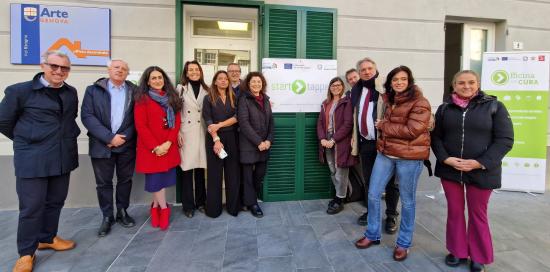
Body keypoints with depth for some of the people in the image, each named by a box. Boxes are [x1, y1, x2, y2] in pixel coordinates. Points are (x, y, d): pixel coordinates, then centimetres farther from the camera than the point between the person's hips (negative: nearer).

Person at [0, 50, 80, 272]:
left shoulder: (71, 93, 9)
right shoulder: (20, 91, -6)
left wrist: (66, 139, 11)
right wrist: (27, 141, 6)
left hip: (63, 158, 5)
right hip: (32, 160, -5)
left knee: (55, 202, 15)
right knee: (31, 207, 2)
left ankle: (48, 238, 34)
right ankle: (26, 253, 18)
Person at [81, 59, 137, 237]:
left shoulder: (134, 91, 5)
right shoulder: (93, 90, 4)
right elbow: (87, 116, -6)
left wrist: (123, 137, -12)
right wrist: (109, 137, -15)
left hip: (127, 144, 1)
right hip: (101, 145, 0)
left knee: (125, 180, 11)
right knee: (103, 182, 8)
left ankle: (122, 212, 28)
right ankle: (107, 217, 24)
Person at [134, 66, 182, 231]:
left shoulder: (171, 98, 10)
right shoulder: (142, 99, -4)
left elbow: (177, 122, 4)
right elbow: (141, 126, -9)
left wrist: (168, 142, -9)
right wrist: (155, 147, -14)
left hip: (169, 147, 4)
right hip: (150, 149, -4)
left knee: (163, 179, 8)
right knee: (156, 180, 2)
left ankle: (156, 207, 26)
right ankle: (164, 208, 19)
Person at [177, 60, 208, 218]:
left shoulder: (206, 90, 11)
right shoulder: (180, 88, 2)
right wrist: (177, 133, -8)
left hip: (202, 133, 3)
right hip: (185, 133, -2)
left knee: (200, 169, 8)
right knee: (186, 168, 0)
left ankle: (200, 202, 22)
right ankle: (188, 205, 13)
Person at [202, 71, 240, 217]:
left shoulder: (233, 98, 11)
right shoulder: (208, 98, 4)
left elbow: (237, 117, -3)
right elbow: (208, 120, -6)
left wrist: (219, 125, -14)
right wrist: (216, 139, -17)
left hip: (231, 138, 2)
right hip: (214, 139, -2)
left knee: (233, 173, 3)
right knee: (214, 173, 3)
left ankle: (233, 206, 16)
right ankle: (213, 208, 14)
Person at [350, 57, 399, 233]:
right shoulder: (357, 90, 12)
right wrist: (354, 135, 16)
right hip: (365, 142, 6)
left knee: (389, 181, 6)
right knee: (368, 180, 15)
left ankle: (391, 216, 20)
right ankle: (370, 211, 29)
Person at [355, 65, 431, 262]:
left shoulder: (419, 103, -11)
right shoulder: (389, 100, 12)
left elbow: (412, 130, -21)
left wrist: (383, 126, -11)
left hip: (409, 157, -6)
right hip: (385, 153, 7)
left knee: (407, 201, 9)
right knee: (373, 194, 8)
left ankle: (403, 243, 26)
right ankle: (372, 235, 27)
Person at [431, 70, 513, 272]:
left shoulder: (494, 106, -2)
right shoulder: (445, 108, 6)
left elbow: (505, 139, -7)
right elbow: (436, 137, 5)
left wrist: (480, 163, -17)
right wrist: (445, 158, -11)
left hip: (481, 171, -2)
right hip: (450, 169, 2)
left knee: (477, 214, 10)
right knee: (454, 211, 12)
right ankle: (458, 251, 30)